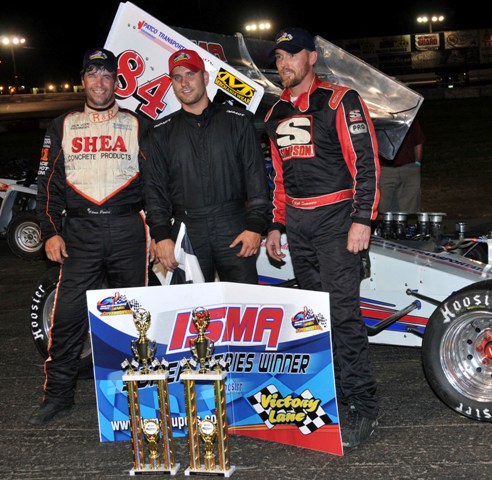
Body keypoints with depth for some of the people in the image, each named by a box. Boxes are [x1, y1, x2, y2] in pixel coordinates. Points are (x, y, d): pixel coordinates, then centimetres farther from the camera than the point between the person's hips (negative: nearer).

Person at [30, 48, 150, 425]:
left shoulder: (137, 125, 11)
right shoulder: (63, 127, 14)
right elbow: (49, 182, 11)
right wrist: (51, 232, 1)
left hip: (128, 230, 0)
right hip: (80, 232, 1)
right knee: (68, 314, -4)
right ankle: (58, 394, 6)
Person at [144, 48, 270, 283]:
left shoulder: (238, 121, 7)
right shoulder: (163, 131, 12)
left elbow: (256, 176, 3)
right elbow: (156, 187, 8)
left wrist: (255, 226, -6)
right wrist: (161, 235, -3)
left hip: (234, 229, -1)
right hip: (187, 233, 1)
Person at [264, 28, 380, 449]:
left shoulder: (340, 102, -4)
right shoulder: (276, 114, 17)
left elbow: (366, 162, -9)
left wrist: (362, 220, -16)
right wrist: (277, 225, 20)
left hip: (336, 217, -7)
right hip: (297, 222, 7)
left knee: (343, 312, -12)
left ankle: (363, 407, -7)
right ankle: (331, 394, 18)